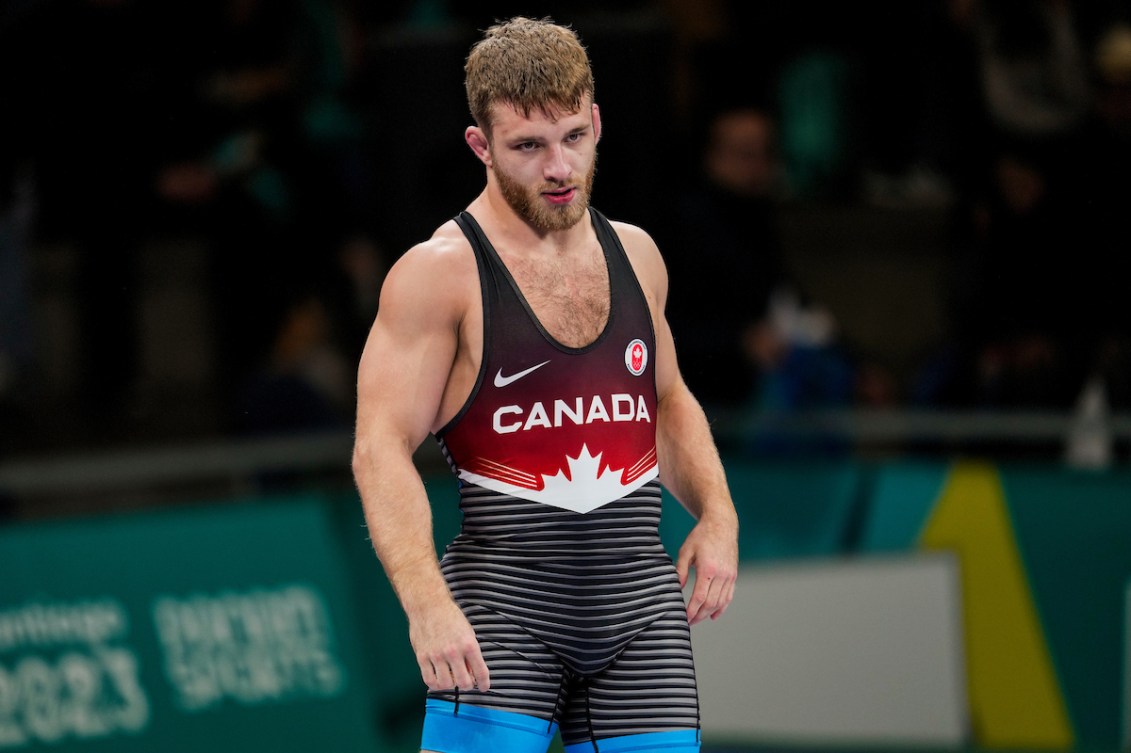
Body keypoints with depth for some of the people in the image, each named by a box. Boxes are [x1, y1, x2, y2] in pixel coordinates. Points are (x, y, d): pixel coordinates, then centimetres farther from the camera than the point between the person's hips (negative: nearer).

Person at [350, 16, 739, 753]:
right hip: (501, 609, -5)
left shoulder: (635, 255, 14)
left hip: (639, 602, 5)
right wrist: (426, 602, -24)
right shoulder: (439, 273, -5)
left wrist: (716, 512, 11)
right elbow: (381, 449, -11)